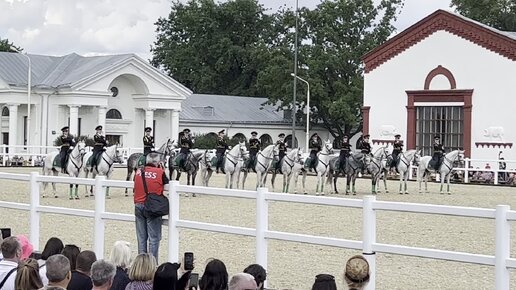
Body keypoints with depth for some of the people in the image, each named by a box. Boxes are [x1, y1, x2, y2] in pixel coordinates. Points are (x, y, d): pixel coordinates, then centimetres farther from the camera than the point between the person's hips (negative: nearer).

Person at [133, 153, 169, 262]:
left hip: (138, 205, 4)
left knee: (141, 237, 14)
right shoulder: (160, 172, -10)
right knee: (154, 238, 3)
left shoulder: (138, 171, 3)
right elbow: (167, 187, -8)